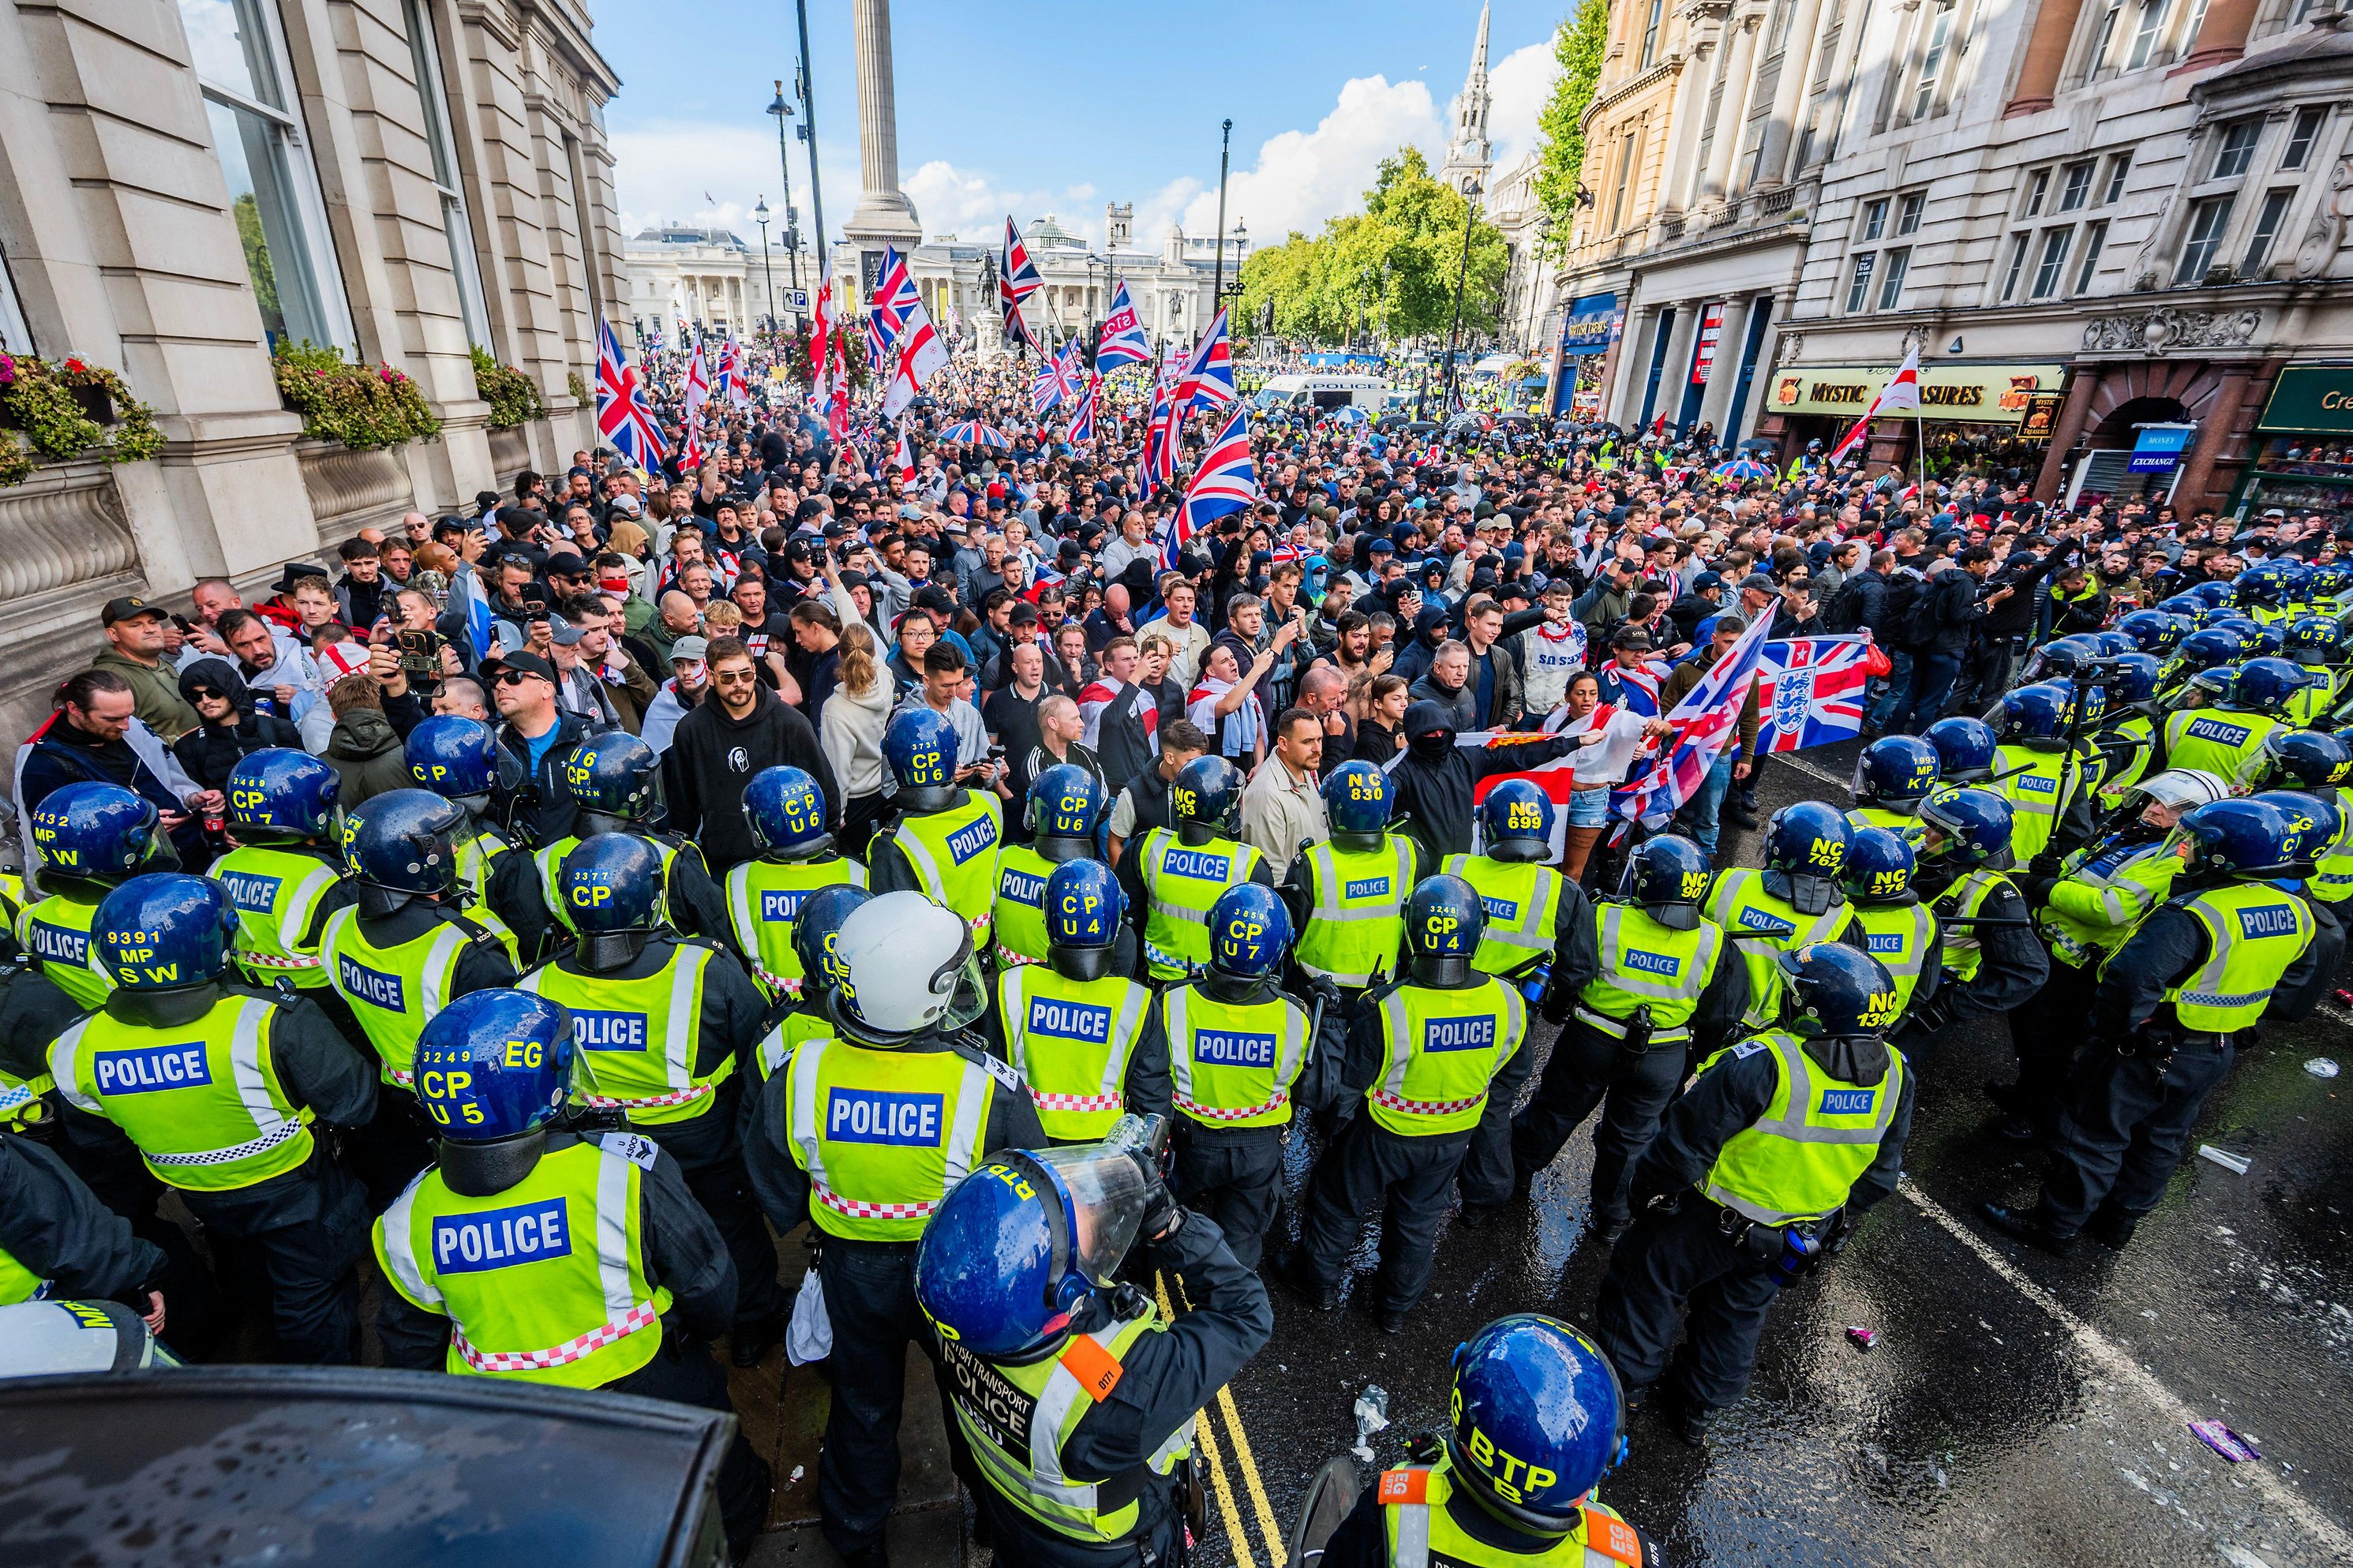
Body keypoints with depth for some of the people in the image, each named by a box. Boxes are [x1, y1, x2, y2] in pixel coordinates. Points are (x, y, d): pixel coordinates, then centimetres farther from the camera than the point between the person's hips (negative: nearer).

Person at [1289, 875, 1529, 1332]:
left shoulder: (1384, 1010, -37)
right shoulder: (1508, 1003, -25)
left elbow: (1345, 1087, -22)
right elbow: (1505, 1066, -3)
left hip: (1385, 1133, -3)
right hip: (1454, 1138, 4)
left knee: (1339, 1204, 25)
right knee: (1418, 1219, 28)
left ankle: (1321, 1281, 49)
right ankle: (1398, 1304, 50)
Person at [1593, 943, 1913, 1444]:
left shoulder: (1762, 1064, -35)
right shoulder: (1895, 1074, -13)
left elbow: (1685, 1145, -26)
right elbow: (1879, 1176, 2)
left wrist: (1649, 1190, -7)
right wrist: (1835, 1221, 18)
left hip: (1713, 1222, -6)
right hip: (1799, 1235, 6)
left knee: (1646, 1282, 18)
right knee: (1739, 1311, 28)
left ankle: (1618, 1382, 36)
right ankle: (1696, 1407, 48)